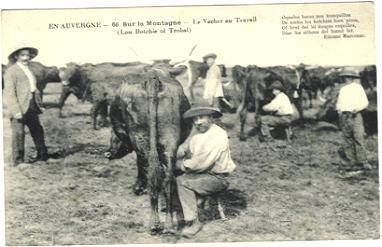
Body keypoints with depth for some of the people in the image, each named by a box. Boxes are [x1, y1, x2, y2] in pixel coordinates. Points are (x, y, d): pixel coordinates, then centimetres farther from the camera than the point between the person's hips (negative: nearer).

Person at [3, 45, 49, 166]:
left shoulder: (29, 71, 19)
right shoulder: (11, 71, -6)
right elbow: (10, 92, -13)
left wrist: (39, 104, 16)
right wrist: (16, 110, -21)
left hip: (32, 107, 8)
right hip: (19, 108, -8)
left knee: (38, 130, 13)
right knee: (18, 133, -4)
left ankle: (42, 155, 27)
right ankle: (18, 160, 5)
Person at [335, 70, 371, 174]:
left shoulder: (358, 87, 6)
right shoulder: (342, 89, 17)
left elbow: (365, 102, 2)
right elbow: (339, 103, 27)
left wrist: (357, 109, -13)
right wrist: (339, 109, 8)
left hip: (355, 115, -4)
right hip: (344, 115, 4)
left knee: (359, 137, -11)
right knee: (347, 138, 3)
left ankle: (363, 161, -9)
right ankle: (351, 160, 13)